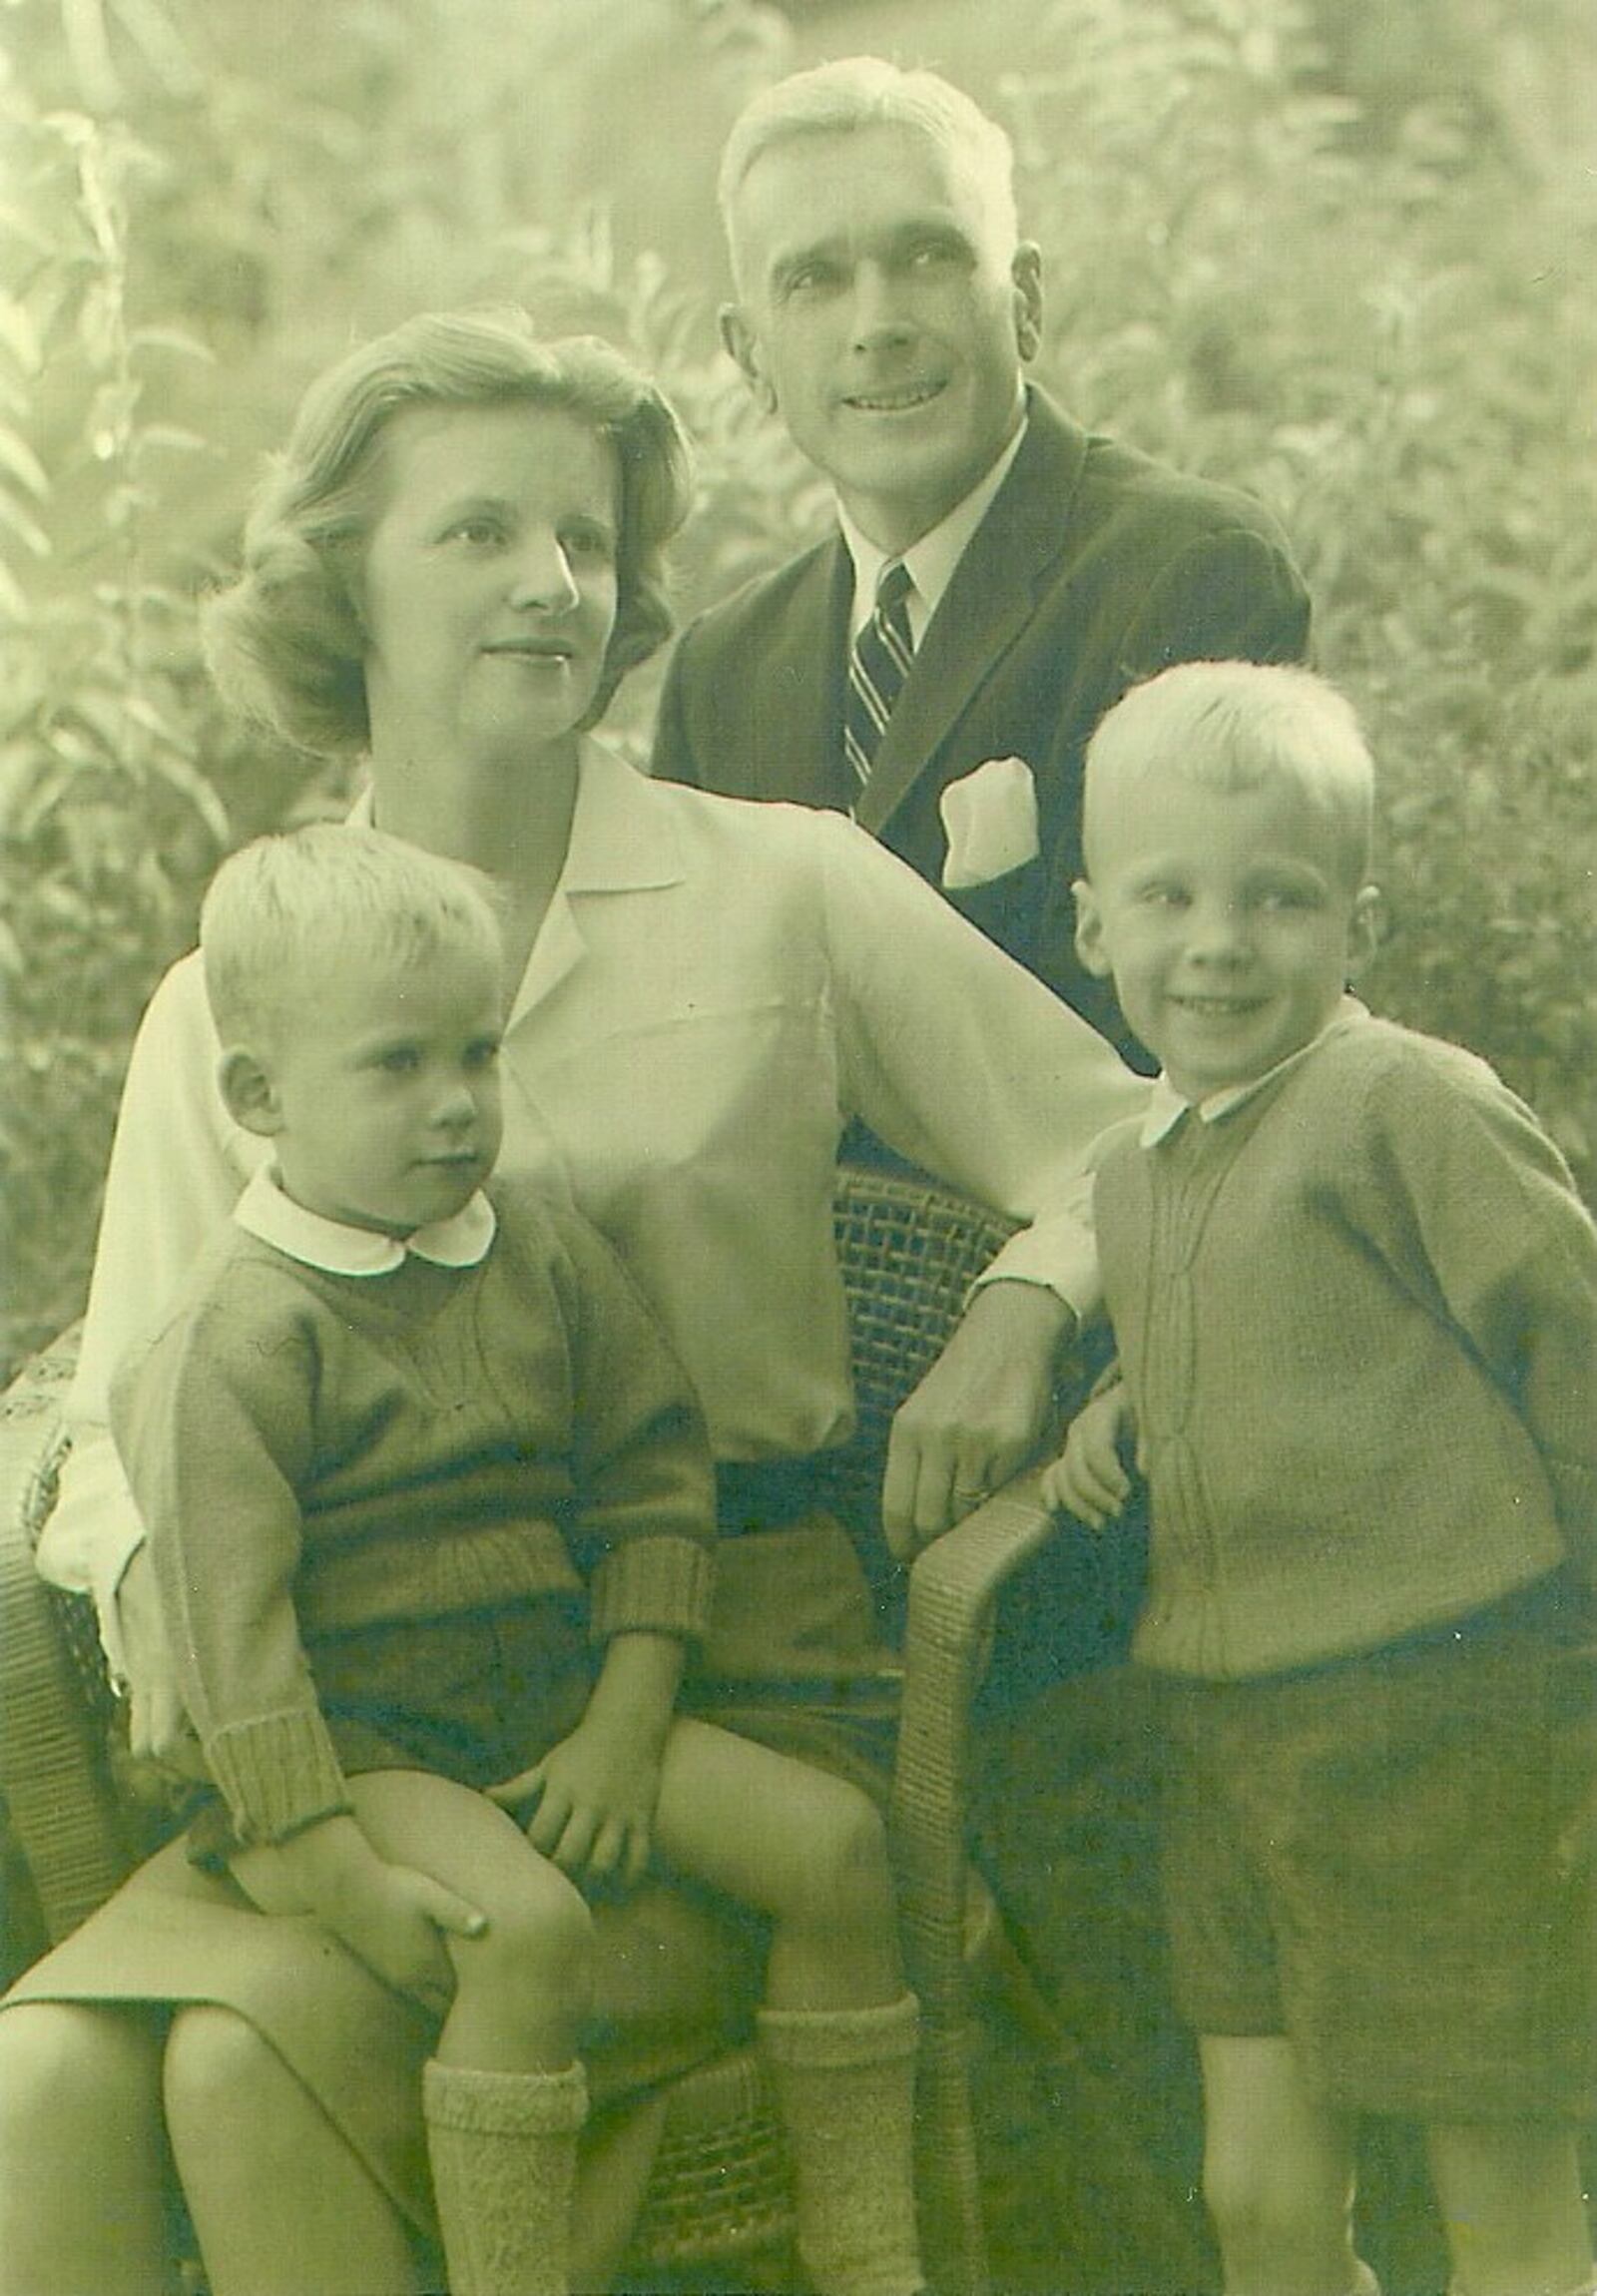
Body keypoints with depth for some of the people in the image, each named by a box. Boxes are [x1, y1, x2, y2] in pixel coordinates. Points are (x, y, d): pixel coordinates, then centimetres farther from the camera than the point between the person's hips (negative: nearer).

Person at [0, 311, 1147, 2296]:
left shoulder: (786, 892, 4)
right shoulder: (228, 1007, 10)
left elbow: (1119, 1149, 9)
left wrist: (1014, 1317, -12)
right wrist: (160, 1579, -10)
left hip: (727, 1675, -3)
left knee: (259, 2054, -27)